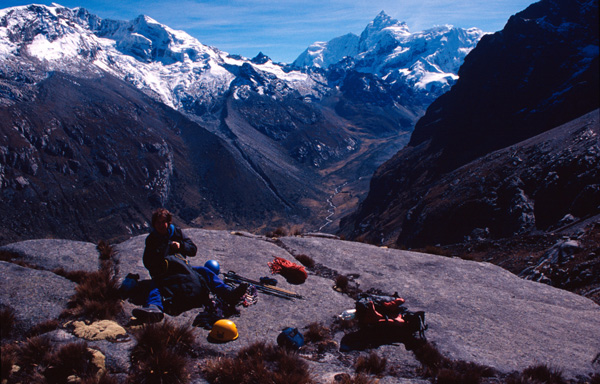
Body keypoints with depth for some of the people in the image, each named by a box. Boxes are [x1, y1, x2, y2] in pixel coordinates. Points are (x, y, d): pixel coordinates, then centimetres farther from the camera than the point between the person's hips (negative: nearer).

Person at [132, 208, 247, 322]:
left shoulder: (176, 232, 13)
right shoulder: (151, 239, 10)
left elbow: (193, 250, 10)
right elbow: (147, 263, 1)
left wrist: (181, 245, -10)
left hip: (183, 269, 3)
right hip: (162, 273, -2)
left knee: (204, 272, -20)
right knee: (155, 284, -35)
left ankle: (229, 294, -34)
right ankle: (154, 308, -68)